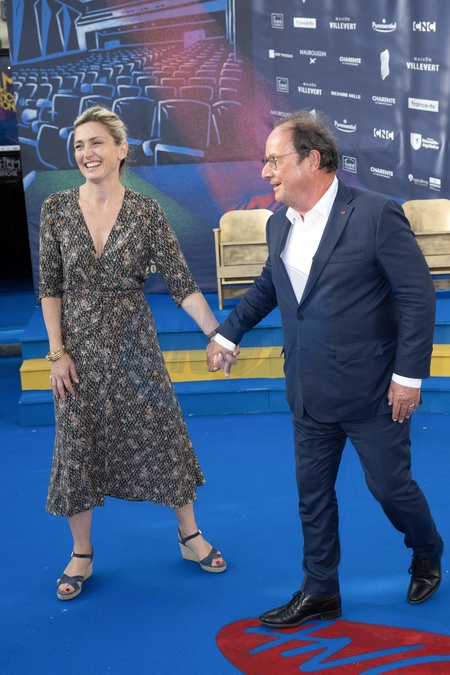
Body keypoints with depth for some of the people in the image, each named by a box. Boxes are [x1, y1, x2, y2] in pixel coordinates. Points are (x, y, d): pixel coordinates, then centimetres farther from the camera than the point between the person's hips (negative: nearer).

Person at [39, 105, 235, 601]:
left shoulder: (146, 212, -7)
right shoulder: (56, 208, -3)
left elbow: (181, 283, -8)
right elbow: (49, 287, -1)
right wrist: (57, 352, -6)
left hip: (134, 346, -1)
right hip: (79, 349, 1)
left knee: (162, 436, 7)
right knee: (78, 446, 9)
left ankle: (189, 535, 29)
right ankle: (81, 554, 28)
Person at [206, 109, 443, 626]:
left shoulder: (376, 214, -16)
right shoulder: (279, 225, 3)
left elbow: (418, 295, -14)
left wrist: (409, 374, -15)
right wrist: (228, 332, 17)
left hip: (372, 390, -6)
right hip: (310, 393, 6)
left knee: (389, 485, 10)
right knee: (312, 491, 14)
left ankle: (427, 554, 42)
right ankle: (320, 592, 32)